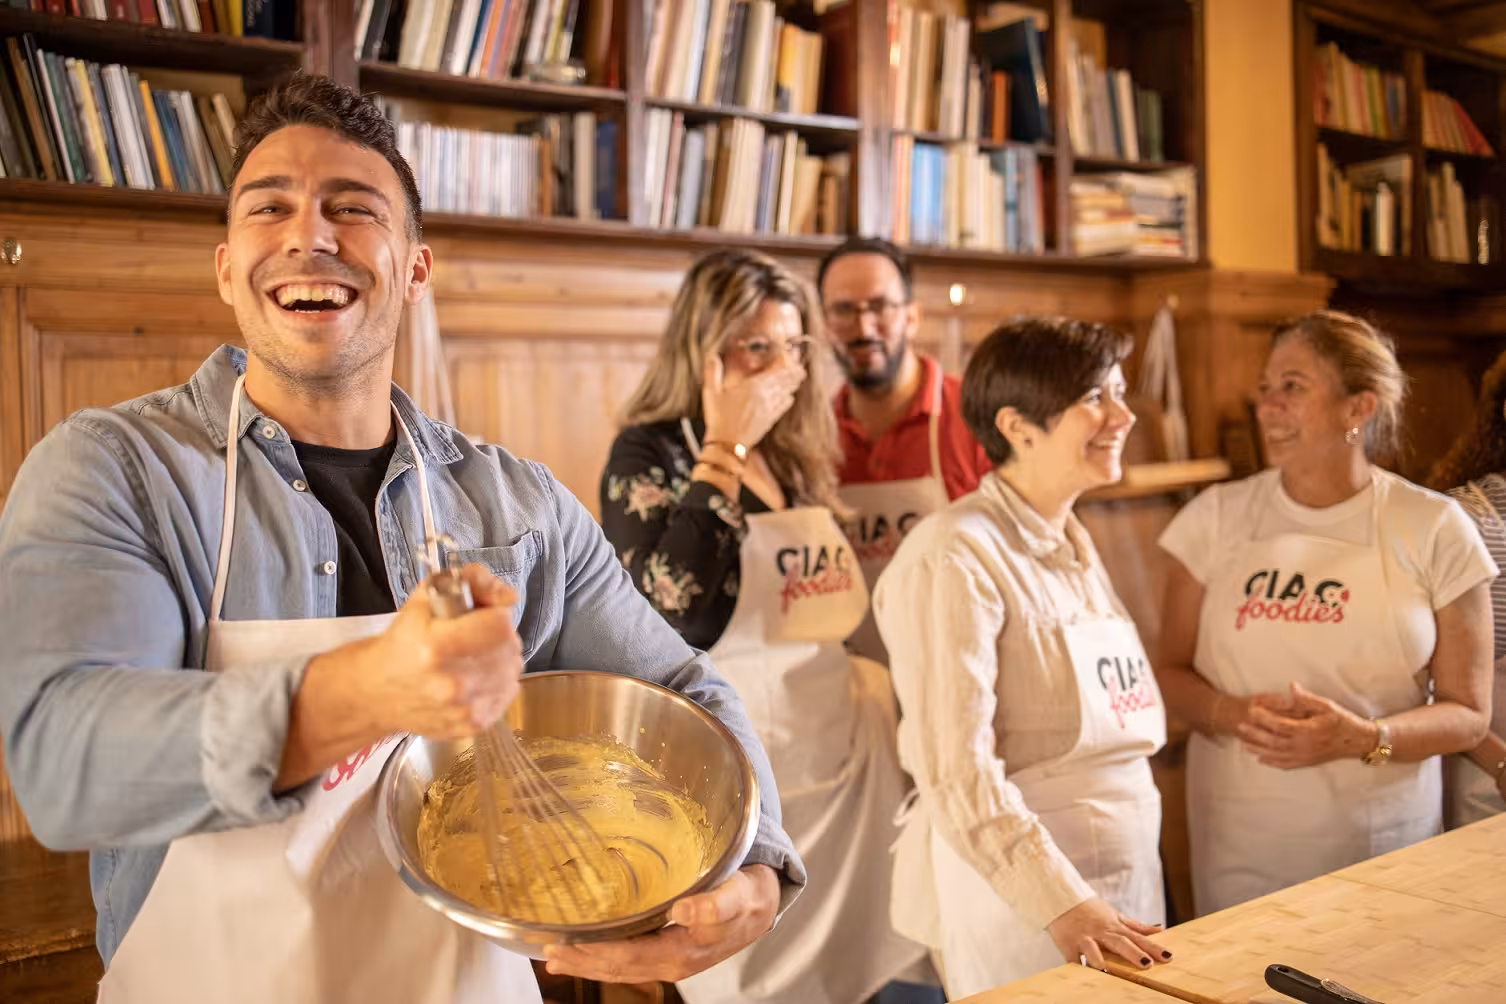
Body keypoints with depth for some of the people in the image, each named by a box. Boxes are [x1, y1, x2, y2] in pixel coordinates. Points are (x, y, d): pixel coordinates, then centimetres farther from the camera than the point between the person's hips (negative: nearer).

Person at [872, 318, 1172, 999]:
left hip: (1125, 885, 8)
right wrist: (1063, 906, -27)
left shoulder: (1076, 549, 10)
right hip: (1017, 893, -8)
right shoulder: (956, 557, -17)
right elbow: (955, 771, -23)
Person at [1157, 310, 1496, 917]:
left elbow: (1467, 715, -1)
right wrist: (1231, 714, -16)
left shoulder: (1433, 530, -3)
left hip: (1383, 842, -1)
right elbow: (1171, 672, 4)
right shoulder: (1217, 517, 0)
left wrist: (1363, 738, -19)